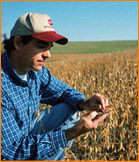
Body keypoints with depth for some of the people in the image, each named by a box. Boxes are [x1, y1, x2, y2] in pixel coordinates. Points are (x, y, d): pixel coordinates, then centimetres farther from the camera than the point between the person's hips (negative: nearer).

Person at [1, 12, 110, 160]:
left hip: (27, 132, 8)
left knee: (69, 110, 1)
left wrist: (85, 103, -17)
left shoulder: (36, 71, -9)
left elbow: (63, 91, 7)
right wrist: (73, 133, -36)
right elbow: (13, 149, -31)